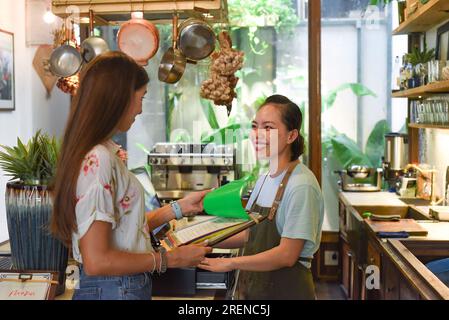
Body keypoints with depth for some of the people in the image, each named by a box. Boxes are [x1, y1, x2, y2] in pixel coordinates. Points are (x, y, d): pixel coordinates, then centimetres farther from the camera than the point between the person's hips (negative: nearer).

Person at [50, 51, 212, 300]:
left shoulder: (103, 154, 8)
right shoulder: (97, 160, -21)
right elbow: (96, 262, -23)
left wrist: (181, 207, 14)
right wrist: (171, 259, -15)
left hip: (125, 286, 9)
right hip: (116, 290, -9)